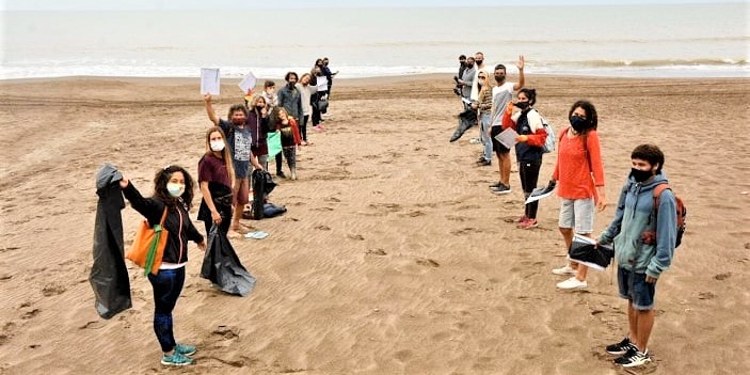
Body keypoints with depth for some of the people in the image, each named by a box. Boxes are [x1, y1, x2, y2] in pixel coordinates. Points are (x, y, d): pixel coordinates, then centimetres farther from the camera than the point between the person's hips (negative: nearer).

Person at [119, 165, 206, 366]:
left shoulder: (180, 206, 6)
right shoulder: (157, 205, -18)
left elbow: (187, 226, 27)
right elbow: (140, 202, -41)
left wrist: (199, 239, 46)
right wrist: (126, 187, -63)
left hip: (178, 266, 8)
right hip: (162, 268, -8)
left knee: (168, 308, 22)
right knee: (162, 310, 7)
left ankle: (172, 345, 36)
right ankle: (168, 354, 19)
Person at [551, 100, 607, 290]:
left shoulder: (590, 136, -13)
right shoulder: (564, 133, 6)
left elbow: (596, 165, -18)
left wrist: (601, 193, -24)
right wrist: (554, 180, 24)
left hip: (584, 192, -8)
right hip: (566, 191, 8)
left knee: (583, 234, -2)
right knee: (564, 228, 20)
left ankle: (580, 279, 4)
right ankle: (573, 265, 41)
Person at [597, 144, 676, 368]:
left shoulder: (663, 196, -20)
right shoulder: (630, 186, 2)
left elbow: (666, 235, -20)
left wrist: (657, 266, -20)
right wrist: (604, 238, 19)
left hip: (643, 262, -7)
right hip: (625, 256, 7)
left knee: (644, 306, 8)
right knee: (631, 301, 21)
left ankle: (641, 351, 22)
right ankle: (632, 340, 38)